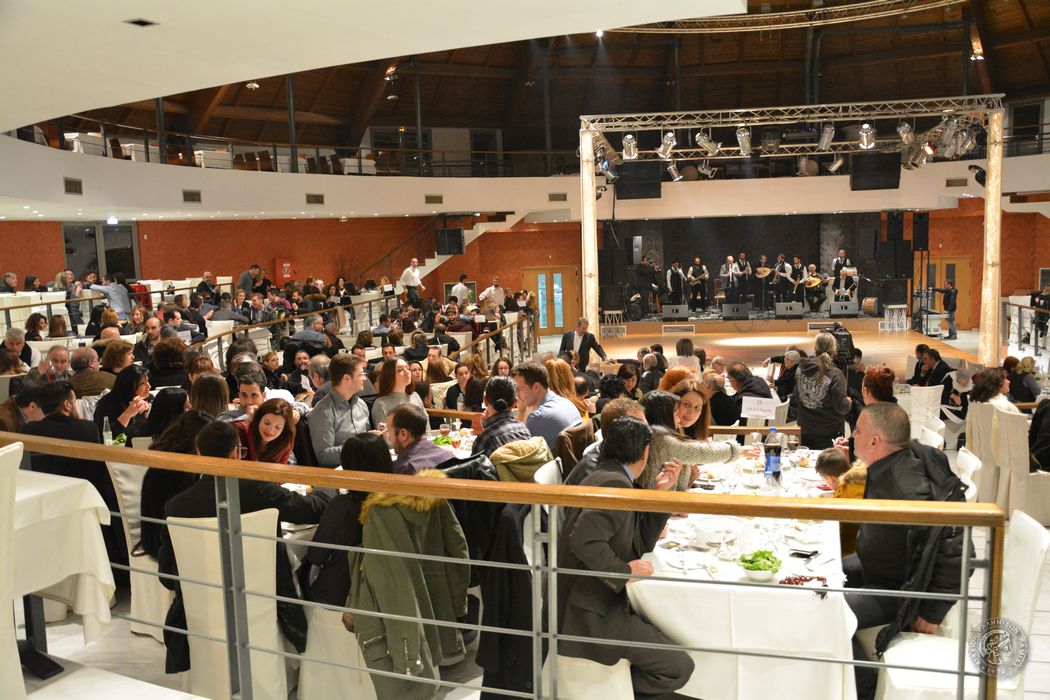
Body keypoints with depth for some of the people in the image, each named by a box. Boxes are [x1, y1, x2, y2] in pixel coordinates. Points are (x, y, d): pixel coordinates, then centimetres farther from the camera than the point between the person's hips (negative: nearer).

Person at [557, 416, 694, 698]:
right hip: (590, 610, -11)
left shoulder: (607, 477, 15)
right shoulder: (615, 484, -18)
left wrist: (661, 493, 9)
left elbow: (642, 543, 16)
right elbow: (584, 540, -31)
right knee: (679, 667, -11)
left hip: (603, 599, 11)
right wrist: (625, 570, -19)